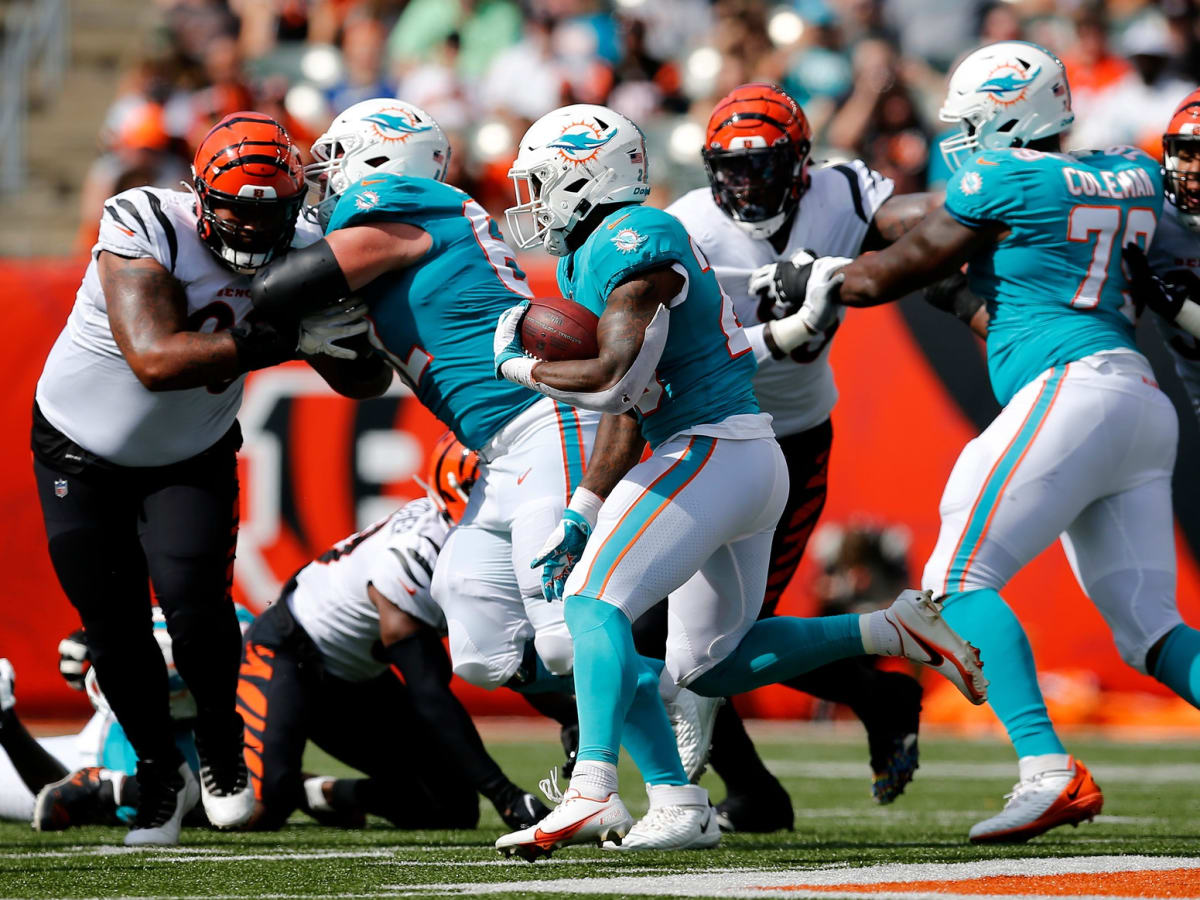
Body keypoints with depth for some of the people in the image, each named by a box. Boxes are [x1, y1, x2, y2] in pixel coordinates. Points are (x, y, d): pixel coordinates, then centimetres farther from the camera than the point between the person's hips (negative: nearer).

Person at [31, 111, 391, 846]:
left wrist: (360, 339, -33)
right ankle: (161, 773, 23)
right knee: (114, 624, 1)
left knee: (195, 601, -17)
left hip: (192, 457, 2)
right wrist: (284, 341, -49)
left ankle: (221, 750, 9)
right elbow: (155, 359, -44)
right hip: (81, 454, -2)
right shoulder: (145, 228, -31)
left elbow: (361, 382, -9)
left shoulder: (300, 256, -16)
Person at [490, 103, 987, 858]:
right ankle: (897, 630, 19)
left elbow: (616, 377, -25)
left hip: (712, 452, -10)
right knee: (710, 663, 18)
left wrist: (518, 364, -9)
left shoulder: (633, 242, -13)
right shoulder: (592, 257, 17)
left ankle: (594, 791, -37)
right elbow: (626, 421, 18)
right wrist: (579, 519, 14)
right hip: (752, 461, 10)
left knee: (596, 601, -21)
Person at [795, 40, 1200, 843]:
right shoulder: (1135, 175, 18)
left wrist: (827, 284, 23)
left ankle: (1050, 771, -23)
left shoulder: (1002, 180, -2)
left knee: (960, 580, -8)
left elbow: (904, 269, 8)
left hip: (1070, 388, -8)